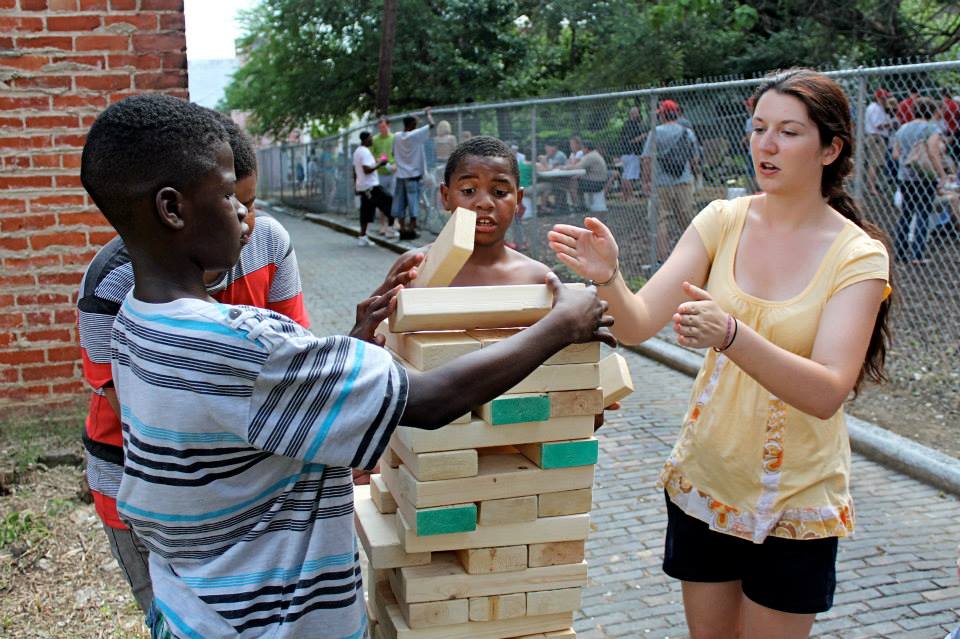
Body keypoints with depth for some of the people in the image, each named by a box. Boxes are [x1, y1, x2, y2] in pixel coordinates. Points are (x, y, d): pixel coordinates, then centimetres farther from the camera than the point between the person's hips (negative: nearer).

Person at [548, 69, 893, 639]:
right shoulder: (724, 220, -4)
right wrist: (609, 279, -34)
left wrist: (731, 335, -41)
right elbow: (639, 325, -12)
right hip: (705, 477, 3)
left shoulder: (858, 254, -13)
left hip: (795, 498, -3)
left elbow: (828, 393, -25)